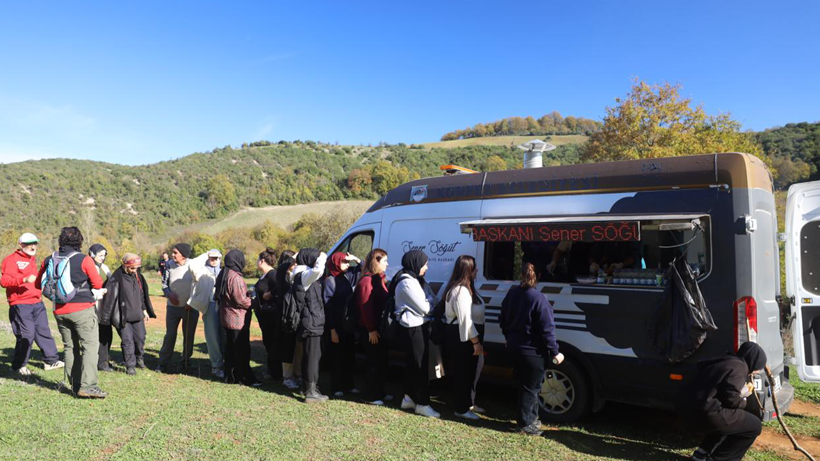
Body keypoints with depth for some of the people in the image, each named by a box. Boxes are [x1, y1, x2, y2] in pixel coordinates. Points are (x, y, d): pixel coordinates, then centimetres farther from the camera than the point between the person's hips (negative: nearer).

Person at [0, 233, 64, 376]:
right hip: (20, 305, -8)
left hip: (37, 303, 8)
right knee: (26, 335, -7)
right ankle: (19, 365, 10)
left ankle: (51, 360, 18)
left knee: (44, 331, 10)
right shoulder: (12, 260, -8)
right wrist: (25, 279, -34)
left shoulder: (32, 259, 19)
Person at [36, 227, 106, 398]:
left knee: (70, 347, 14)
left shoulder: (49, 260, 4)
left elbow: (38, 284, 12)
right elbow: (98, 284, -11)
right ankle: (87, 385, -12)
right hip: (82, 309, -5)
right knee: (90, 345, -4)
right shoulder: (84, 260, -12)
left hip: (60, 311, 5)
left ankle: (75, 385, 16)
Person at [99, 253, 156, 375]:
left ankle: (140, 358, 32)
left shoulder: (137, 276, 6)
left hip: (137, 314, 5)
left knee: (140, 337, 10)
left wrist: (144, 310, 17)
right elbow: (109, 296, -13)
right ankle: (130, 365, 6)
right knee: (127, 340, -4)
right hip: (123, 316, -5)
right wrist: (106, 317, -11)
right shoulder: (117, 278, -14)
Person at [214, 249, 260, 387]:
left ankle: (230, 376, 25)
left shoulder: (223, 275, 8)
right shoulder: (235, 278, -22)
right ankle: (246, 378, 7)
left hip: (227, 318, 9)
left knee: (230, 349, 17)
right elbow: (240, 300, -23)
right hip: (238, 320, -9)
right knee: (242, 351, 0)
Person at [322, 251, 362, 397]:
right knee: (337, 356, 4)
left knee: (349, 355, 13)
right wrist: (332, 329, -16)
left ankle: (349, 384, 26)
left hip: (349, 323, 6)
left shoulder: (348, 276, 5)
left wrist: (357, 260, -1)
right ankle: (336, 387, 15)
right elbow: (328, 306, -13)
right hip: (337, 325, -6)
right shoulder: (329, 281, -11)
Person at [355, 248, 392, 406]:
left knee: (381, 361, 16)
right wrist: (371, 329, -21)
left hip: (380, 327, 9)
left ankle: (379, 392, 27)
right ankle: (372, 395, 9)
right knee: (374, 362, -1)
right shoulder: (367, 280, -16)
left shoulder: (378, 279, 15)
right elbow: (365, 306, -20)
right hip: (372, 329, -9)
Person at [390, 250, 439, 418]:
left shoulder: (415, 280, 13)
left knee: (413, 364, 18)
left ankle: (409, 398, 30)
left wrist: (428, 303, -9)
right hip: (414, 328, -10)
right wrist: (430, 303, 0)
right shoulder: (407, 283, -20)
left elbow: (431, 300, 10)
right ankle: (422, 404, 6)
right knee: (420, 365, -3)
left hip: (417, 327, 10)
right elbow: (425, 308, -19)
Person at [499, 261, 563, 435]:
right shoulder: (539, 299, -21)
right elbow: (547, 329, -19)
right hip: (532, 351, -7)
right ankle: (526, 423, 16)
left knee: (525, 384, 21)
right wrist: (555, 352, -11)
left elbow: (502, 319, 12)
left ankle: (531, 418, 33)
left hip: (514, 347, 7)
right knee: (531, 387, 7)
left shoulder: (512, 293, 2)